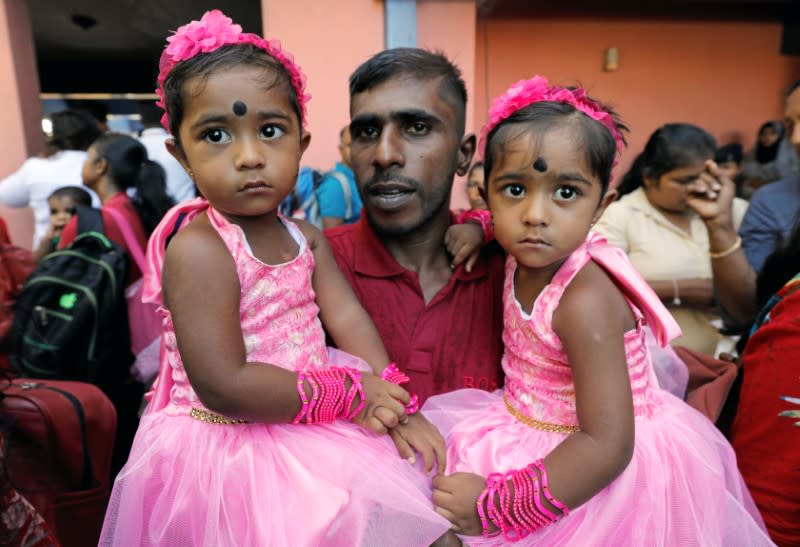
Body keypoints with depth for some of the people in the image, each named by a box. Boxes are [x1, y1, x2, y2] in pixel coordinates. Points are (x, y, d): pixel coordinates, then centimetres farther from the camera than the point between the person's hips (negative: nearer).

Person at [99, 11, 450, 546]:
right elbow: (224, 387, -27)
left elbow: (350, 321, -5)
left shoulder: (306, 238, 2)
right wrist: (350, 392, -20)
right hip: (225, 455, -6)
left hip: (306, 434, 7)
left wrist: (392, 408, -19)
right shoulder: (198, 249, -21)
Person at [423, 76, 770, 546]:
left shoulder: (586, 302, -30)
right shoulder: (523, 257, -9)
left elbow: (607, 447, -31)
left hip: (598, 475, -6)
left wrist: (497, 504, -31)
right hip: (532, 436, 6)